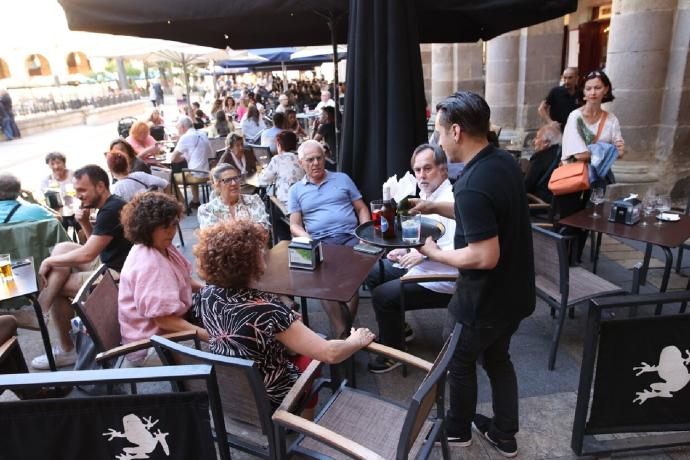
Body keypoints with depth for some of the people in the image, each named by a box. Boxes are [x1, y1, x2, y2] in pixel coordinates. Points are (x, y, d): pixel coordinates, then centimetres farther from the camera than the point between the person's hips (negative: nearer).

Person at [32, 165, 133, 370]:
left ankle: (66, 350, 14)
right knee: (62, 248, 6)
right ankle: (39, 313, 4)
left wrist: (49, 261, -8)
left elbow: (87, 254, -23)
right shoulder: (110, 206, 10)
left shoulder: (112, 210, -21)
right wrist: (85, 223, 0)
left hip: (119, 275, -10)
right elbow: (95, 245, 18)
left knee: (57, 287, -3)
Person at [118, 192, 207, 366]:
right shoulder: (150, 266, -28)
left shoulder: (162, 247, 0)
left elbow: (183, 280, 14)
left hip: (171, 322, 10)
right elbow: (163, 318, -29)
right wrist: (204, 333, -34)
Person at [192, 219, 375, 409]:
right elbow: (329, 354, -33)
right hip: (271, 397, -5)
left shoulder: (205, 295, -16)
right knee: (312, 354, 22)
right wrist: (357, 341, -14)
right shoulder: (264, 309, -37)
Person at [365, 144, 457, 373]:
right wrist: (405, 249, 6)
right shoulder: (425, 195, 11)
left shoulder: (451, 200, -21)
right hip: (419, 265, 11)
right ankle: (399, 328, 26)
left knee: (382, 295, -18)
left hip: (440, 278, -10)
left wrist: (424, 254, -26)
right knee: (373, 273, 13)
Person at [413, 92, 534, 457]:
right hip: (514, 293, 8)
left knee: (460, 363, 17)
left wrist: (435, 254, -17)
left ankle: (458, 429, 41)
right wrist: (435, 207, 8)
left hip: (484, 301, -8)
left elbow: (485, 257, -31)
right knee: (497, 359, 25)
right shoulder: (505, 161, -2)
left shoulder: (472, 185, -31)